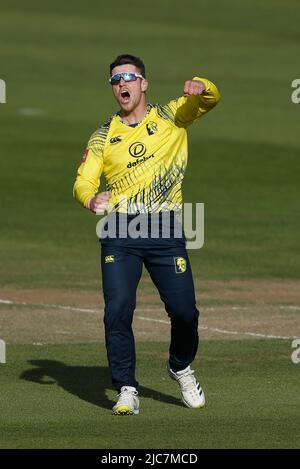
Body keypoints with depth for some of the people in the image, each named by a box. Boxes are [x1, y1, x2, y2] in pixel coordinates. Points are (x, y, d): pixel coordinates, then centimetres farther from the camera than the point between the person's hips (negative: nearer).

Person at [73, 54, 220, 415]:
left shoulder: (171, 117, 8)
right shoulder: (104, 135, 12)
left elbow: (211, 100, -5)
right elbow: (84, 181, 4)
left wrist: (201, 87, -30)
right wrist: (91, 199, -20)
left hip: (165, 230, -1)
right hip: (119, 233, 1)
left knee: (184, 311, -2)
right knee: (118, 310, -12)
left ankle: (181, 368, 28)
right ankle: (127, 391, -4)